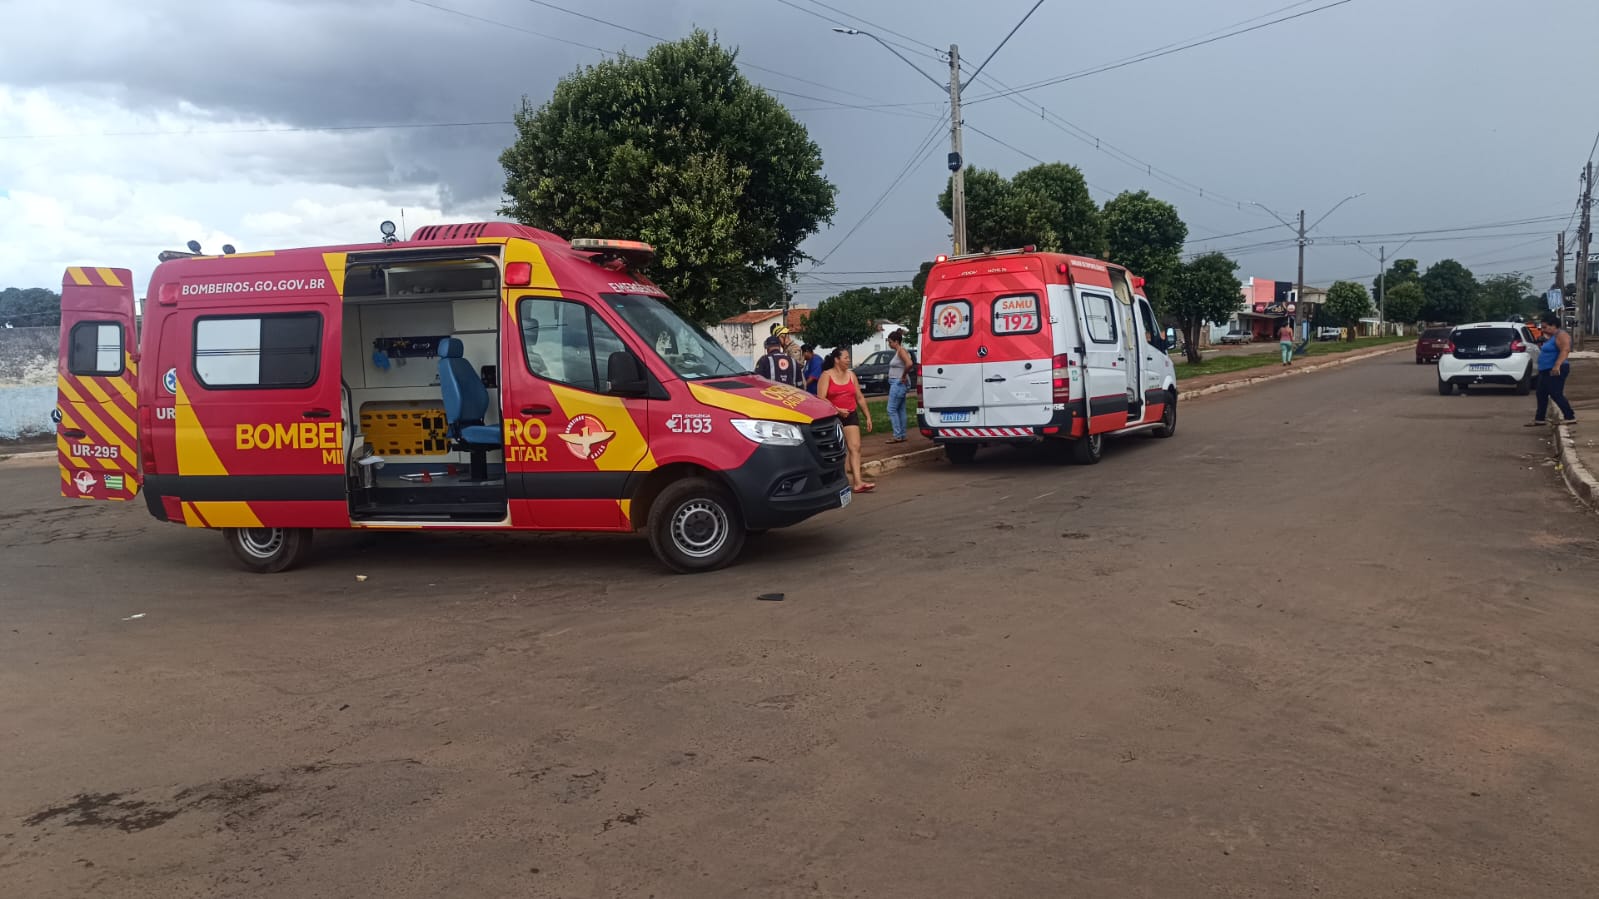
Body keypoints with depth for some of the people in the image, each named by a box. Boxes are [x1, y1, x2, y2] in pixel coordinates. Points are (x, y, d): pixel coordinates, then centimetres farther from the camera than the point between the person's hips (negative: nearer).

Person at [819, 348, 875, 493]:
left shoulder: (851, 375, 13)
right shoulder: (827, 376, -4)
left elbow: (860, 397, 17)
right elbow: (821, 398, -13)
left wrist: (868, 416, 14)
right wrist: (837, 410, -19)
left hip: (851, 415, 4)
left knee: (855, 447, -9)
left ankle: (857, 482, -16)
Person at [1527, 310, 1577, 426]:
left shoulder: (1561, 335, -15)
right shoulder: (1552, 336, 16)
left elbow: (1565, 350, -28)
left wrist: (1557, 366, -36)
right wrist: (1542, 347, 15)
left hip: (1555, 371, -11)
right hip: (1545, 370, 11)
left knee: (1556, 395, -10)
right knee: (1541, 395, 12)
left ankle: (1570, 417, -4)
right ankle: (1539, 418, 18)